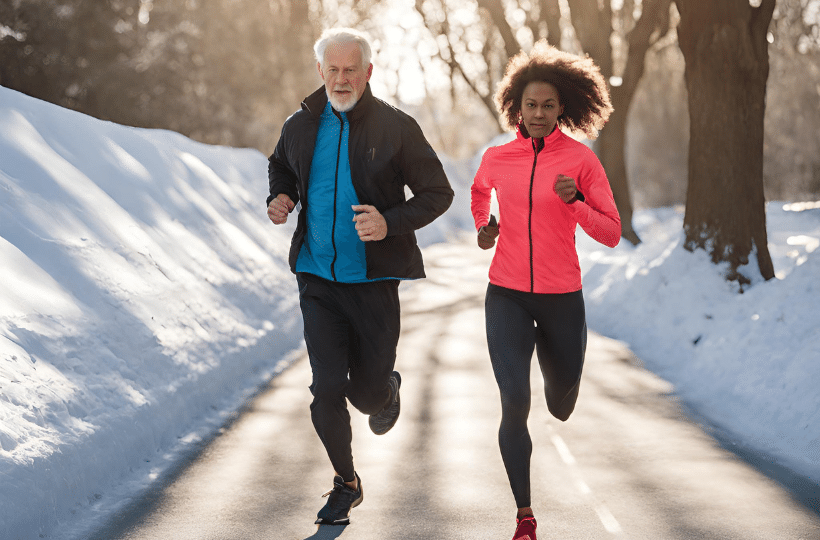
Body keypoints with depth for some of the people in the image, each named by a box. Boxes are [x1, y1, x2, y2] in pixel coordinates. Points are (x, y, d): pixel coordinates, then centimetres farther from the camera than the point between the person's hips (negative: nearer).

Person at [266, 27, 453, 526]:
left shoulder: (397, 128, -7)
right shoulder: (301, 126, 4)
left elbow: (439, 194, -4)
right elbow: (281, 166, 26)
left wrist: (392, 223, -20)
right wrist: (280, 198, 3)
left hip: (373, 282, -2)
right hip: (318, 279, 2)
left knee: (367, 392, 5)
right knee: (327, 389, -5)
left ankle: (388, 389, 44)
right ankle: (346, 482, 18)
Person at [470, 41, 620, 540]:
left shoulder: (582, 159, -7)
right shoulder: (497, 158, 0)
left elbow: (611, 234, -9)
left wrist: (574, 200, -25)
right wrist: (483, 227, 5)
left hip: (562, 297, 0)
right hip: (507, 295, 0)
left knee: (562, 408, 16)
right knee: (515, 405, -17)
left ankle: (552, 359, 55)